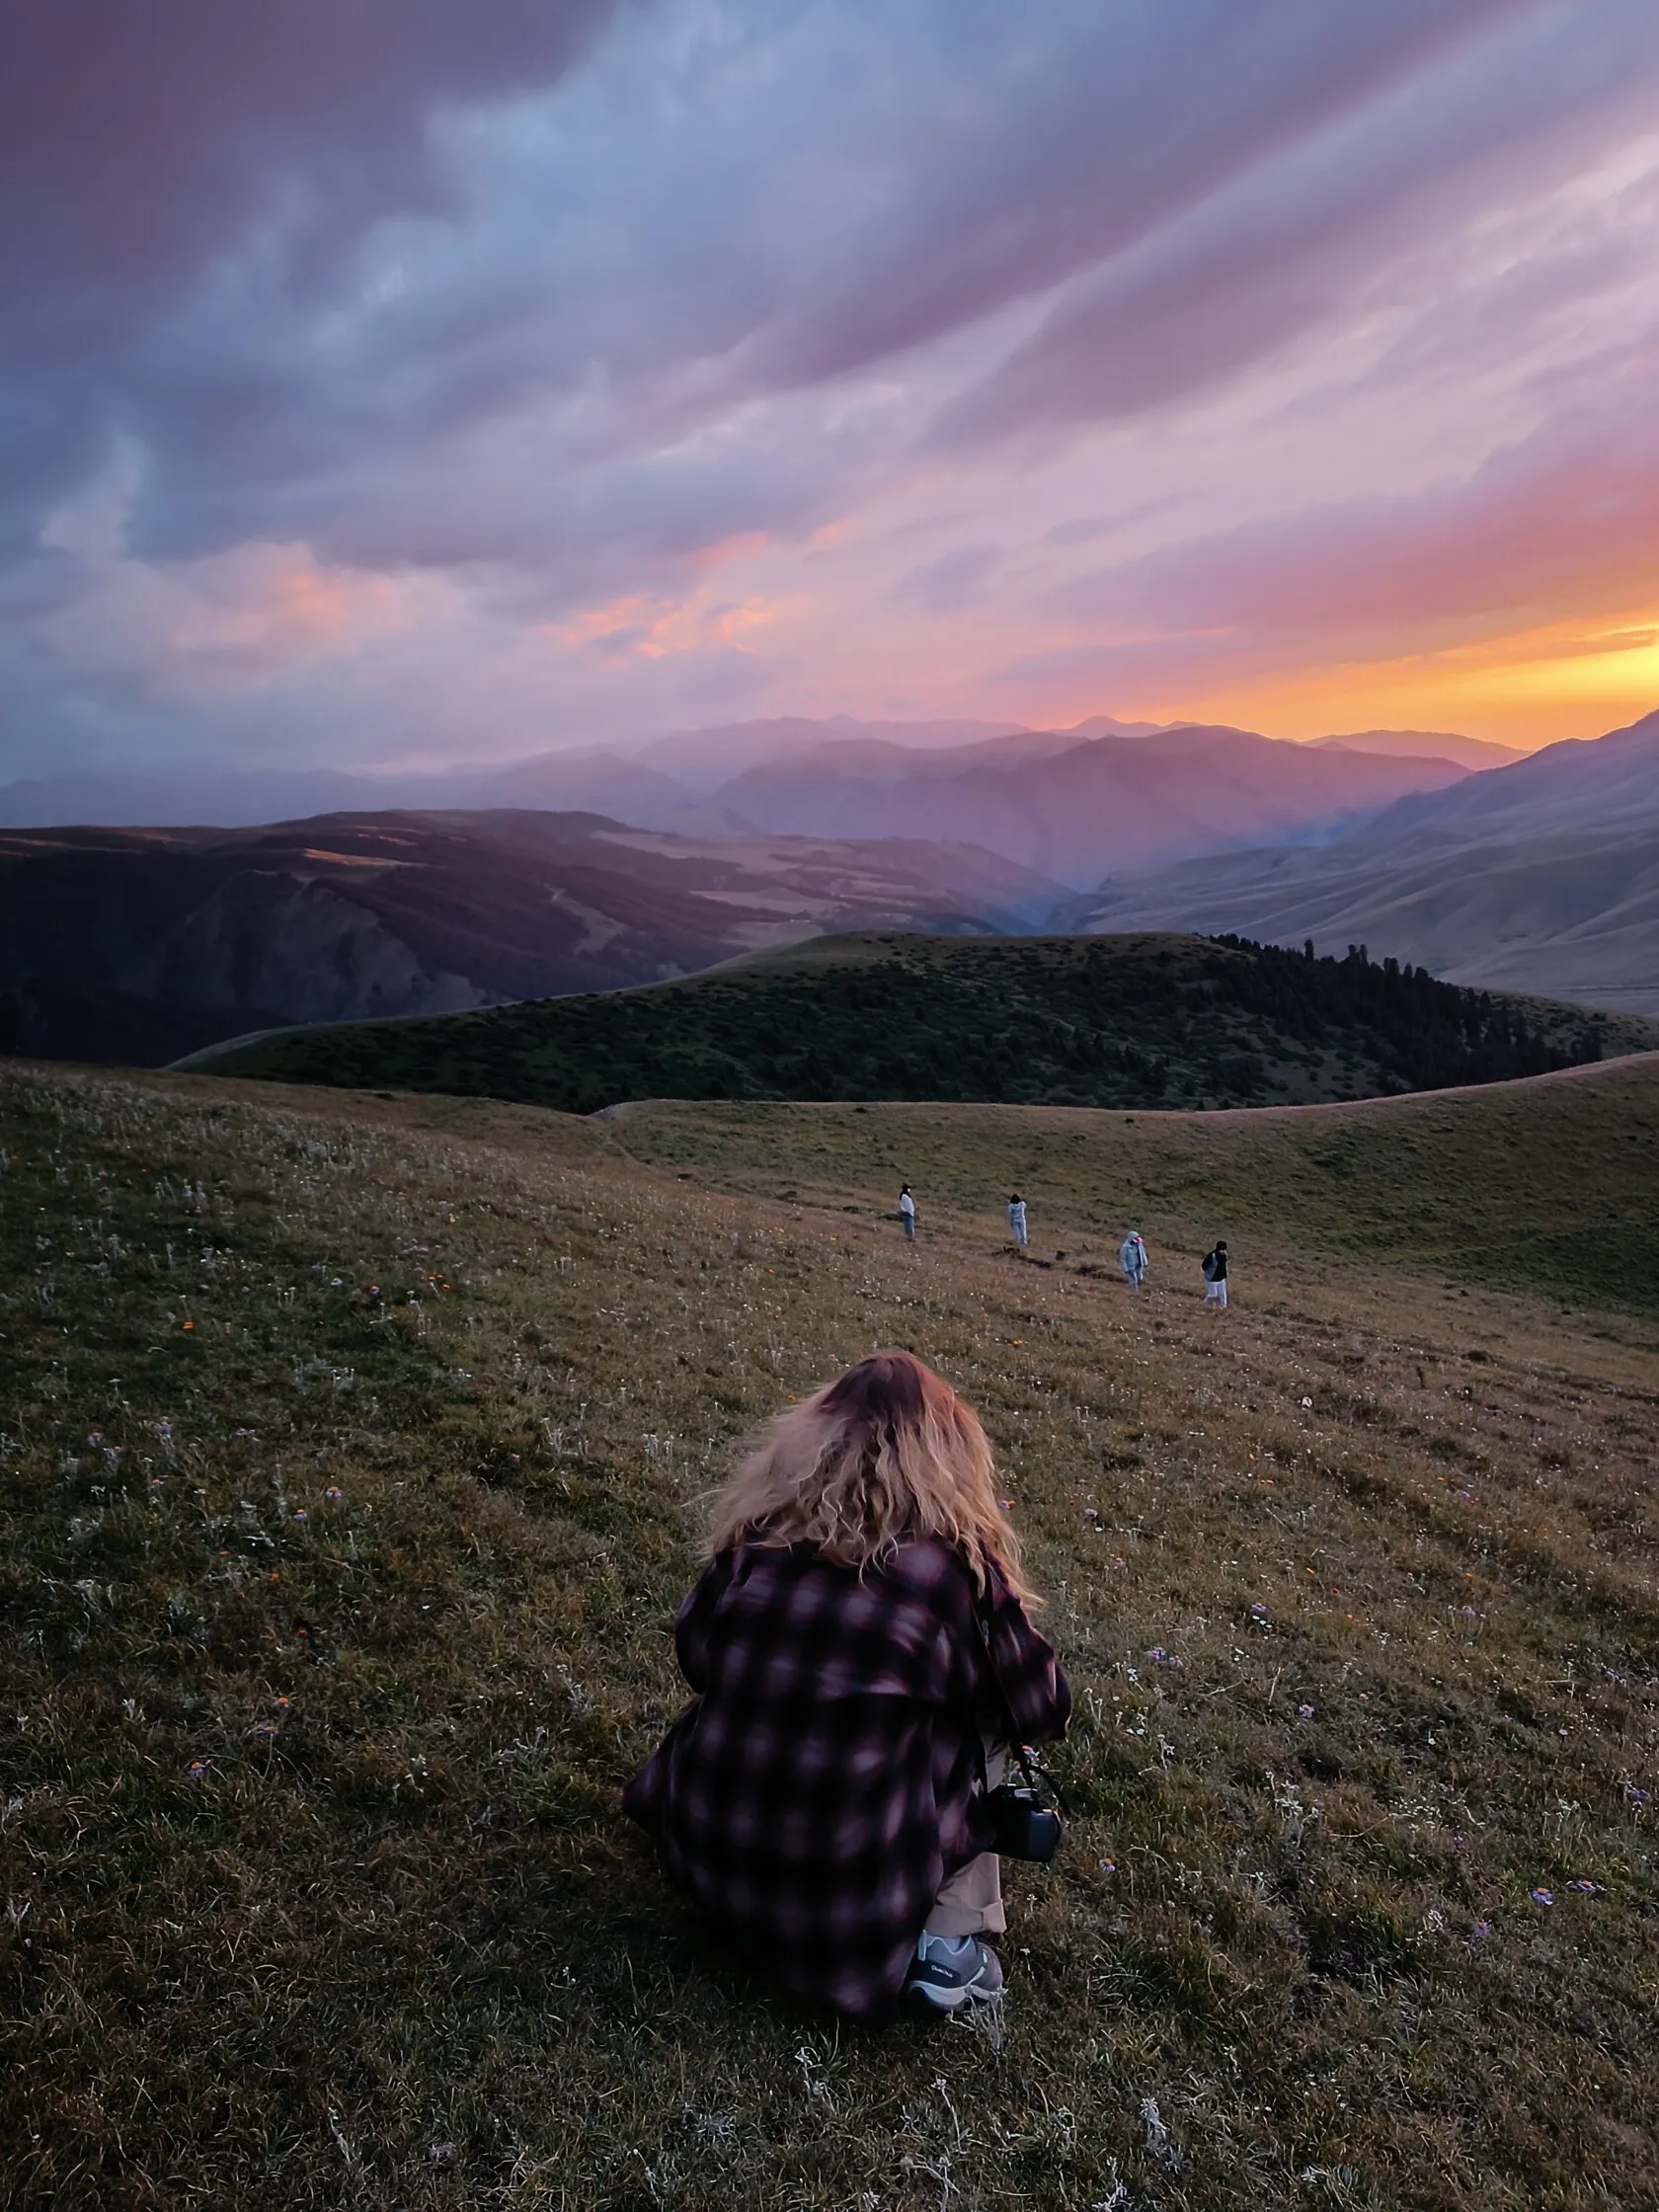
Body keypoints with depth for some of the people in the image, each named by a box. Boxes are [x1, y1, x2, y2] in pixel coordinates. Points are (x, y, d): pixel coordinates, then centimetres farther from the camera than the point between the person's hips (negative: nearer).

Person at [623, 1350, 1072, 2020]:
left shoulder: (760, 1532, -4)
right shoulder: (956, 1559, -12)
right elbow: (1043, 1713, 3)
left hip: (707, 1869, 4)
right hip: (857, 1909, -4)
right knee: (976, 1707, 15)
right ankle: (950, 1939, 8)